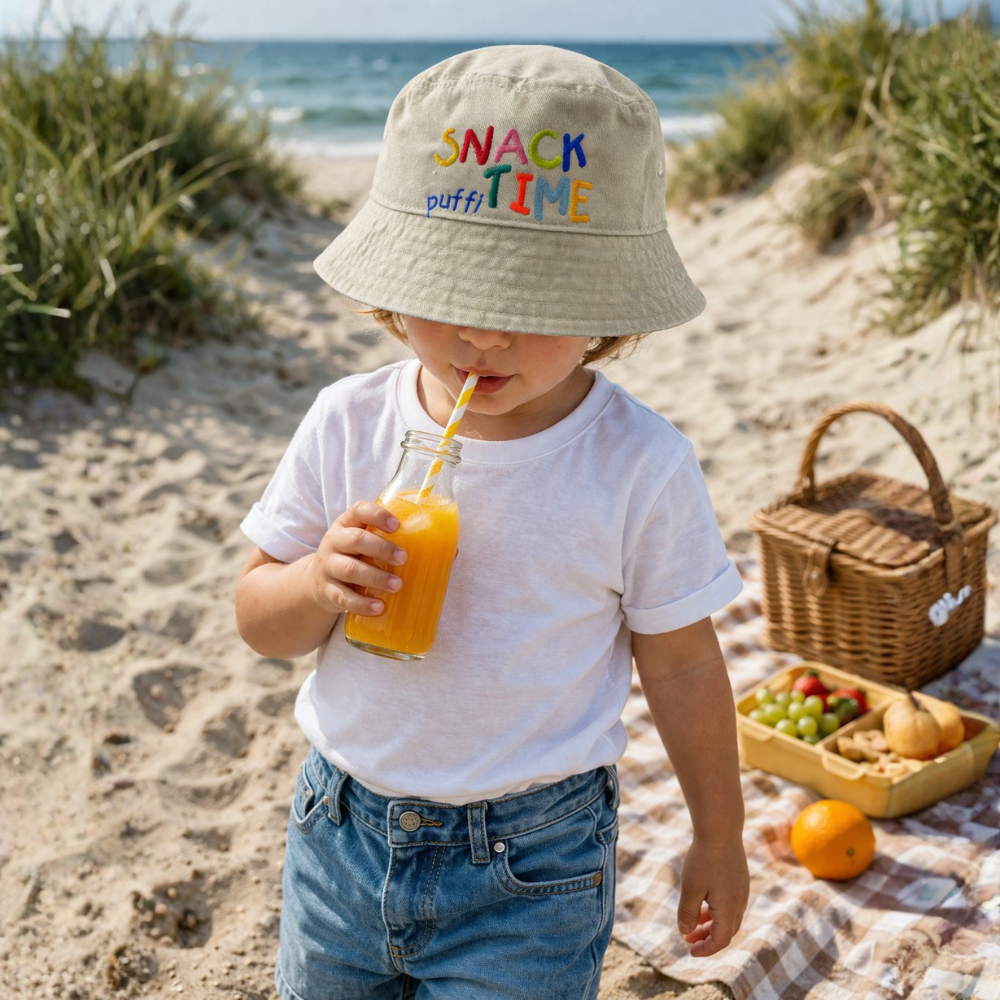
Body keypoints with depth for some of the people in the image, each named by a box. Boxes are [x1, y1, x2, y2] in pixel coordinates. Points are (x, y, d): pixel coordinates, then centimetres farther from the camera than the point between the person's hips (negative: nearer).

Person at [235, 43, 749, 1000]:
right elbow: (257, 620, -1)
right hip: (341, 837, 4)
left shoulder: (640, 465, -17)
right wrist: (318, 582, -24)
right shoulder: (347, 423, -9)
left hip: (530, 880, -3)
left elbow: (679, 667, -5)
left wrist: (718, 839, 6)